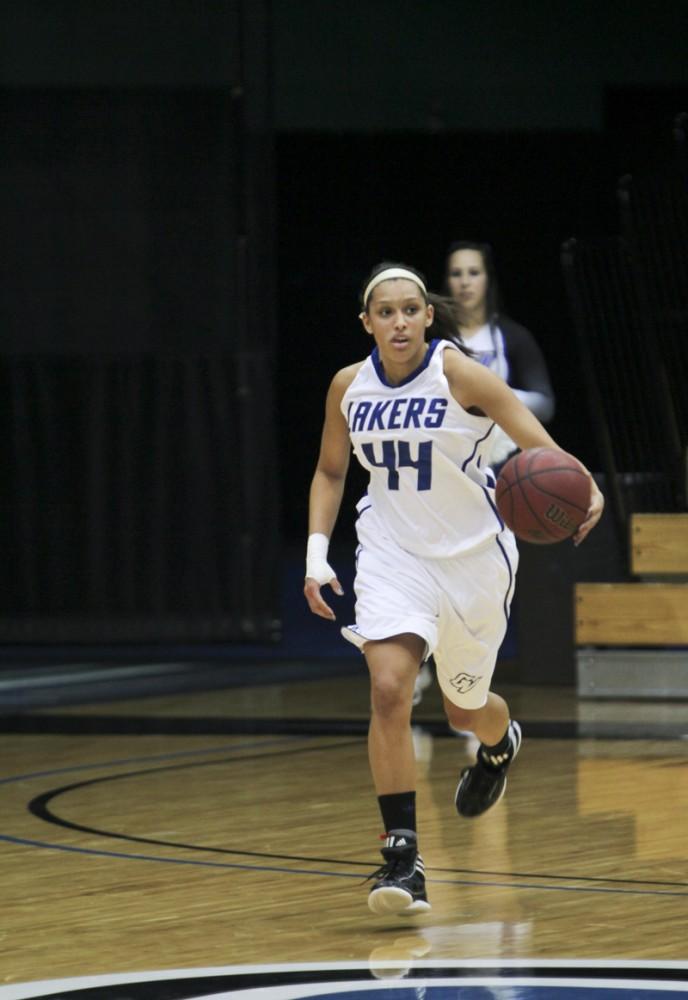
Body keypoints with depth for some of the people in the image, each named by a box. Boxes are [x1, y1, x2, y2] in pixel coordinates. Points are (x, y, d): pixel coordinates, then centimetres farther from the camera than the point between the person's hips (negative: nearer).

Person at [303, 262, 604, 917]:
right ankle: (402, 858, -18)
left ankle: (500, 741, 56)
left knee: (464, 709, 15)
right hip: (392, 555, 2)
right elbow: (330, 472, 14)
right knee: (388, 690, -22)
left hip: (472, 556, -2)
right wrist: (316, 555, 3)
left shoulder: (458, 374, -16)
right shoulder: (349, 387, -3)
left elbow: (539, 445, -23)